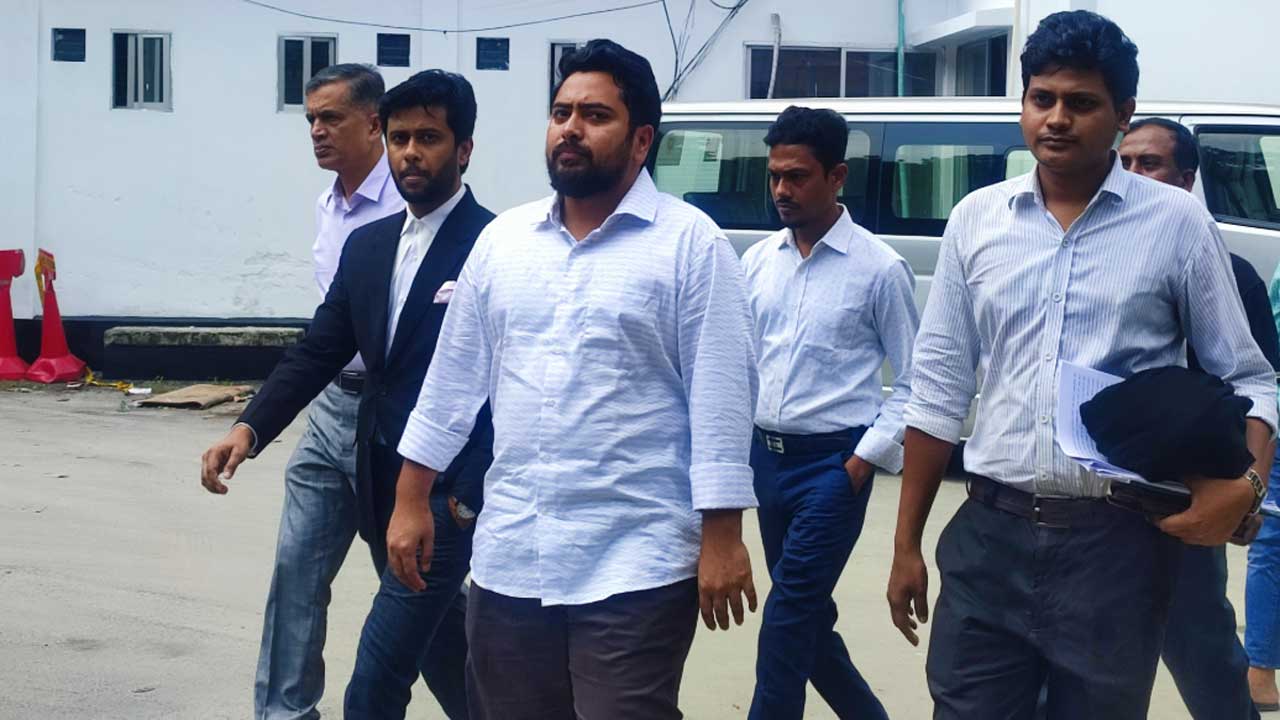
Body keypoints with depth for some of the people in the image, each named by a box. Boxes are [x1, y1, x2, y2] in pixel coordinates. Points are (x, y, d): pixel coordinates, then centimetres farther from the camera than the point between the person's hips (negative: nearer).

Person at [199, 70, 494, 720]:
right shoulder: (367, 245, 10)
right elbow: (318, 352, 8)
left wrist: (470, 495, -17)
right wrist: (249, 428, -6)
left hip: (448, 495, -7)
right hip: (380, 490, 7)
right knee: (441, 650, 21)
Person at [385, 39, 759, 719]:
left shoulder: (690, 243, -6)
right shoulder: (502, 238, 10)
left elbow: (720, 397, -9)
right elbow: (454, 377, 15)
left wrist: (722, 539, -12)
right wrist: (411, 501, 13)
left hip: (636, 563, -5)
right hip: (508, 556, 5)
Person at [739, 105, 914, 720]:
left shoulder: (879, 268, -7)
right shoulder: (759, 261, 7)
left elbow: (913, 381, -5)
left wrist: (868, 458, -12)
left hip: (834, 461, -6)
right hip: (767, 456, 6)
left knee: (790, 610, -10)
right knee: (808, 615, 14)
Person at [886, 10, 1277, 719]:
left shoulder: (1177, 224, -2)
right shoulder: (976, 219, 5)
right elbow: (938, 389, 9)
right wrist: (906, 541, 8)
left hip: (1117, 544, -2)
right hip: (989, 536, 2)